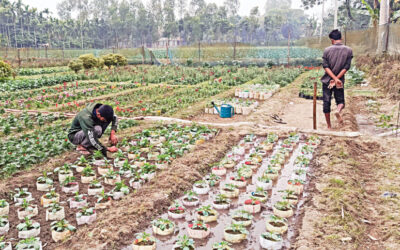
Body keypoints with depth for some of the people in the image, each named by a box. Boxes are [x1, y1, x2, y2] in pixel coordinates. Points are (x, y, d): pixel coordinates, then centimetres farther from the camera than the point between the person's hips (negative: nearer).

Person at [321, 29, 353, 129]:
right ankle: (338, 110, -21)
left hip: (327, 80, 0)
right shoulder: (348, 50, 0)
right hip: (340, 82, 1)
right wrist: (337, 79, -9)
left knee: (326, 103, 7)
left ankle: (329, 127, 11)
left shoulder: (327, 50, -3)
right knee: (340, 100, 15)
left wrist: (335, 78, -14)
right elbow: (346, 67, -7)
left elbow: (325, 66, -10)